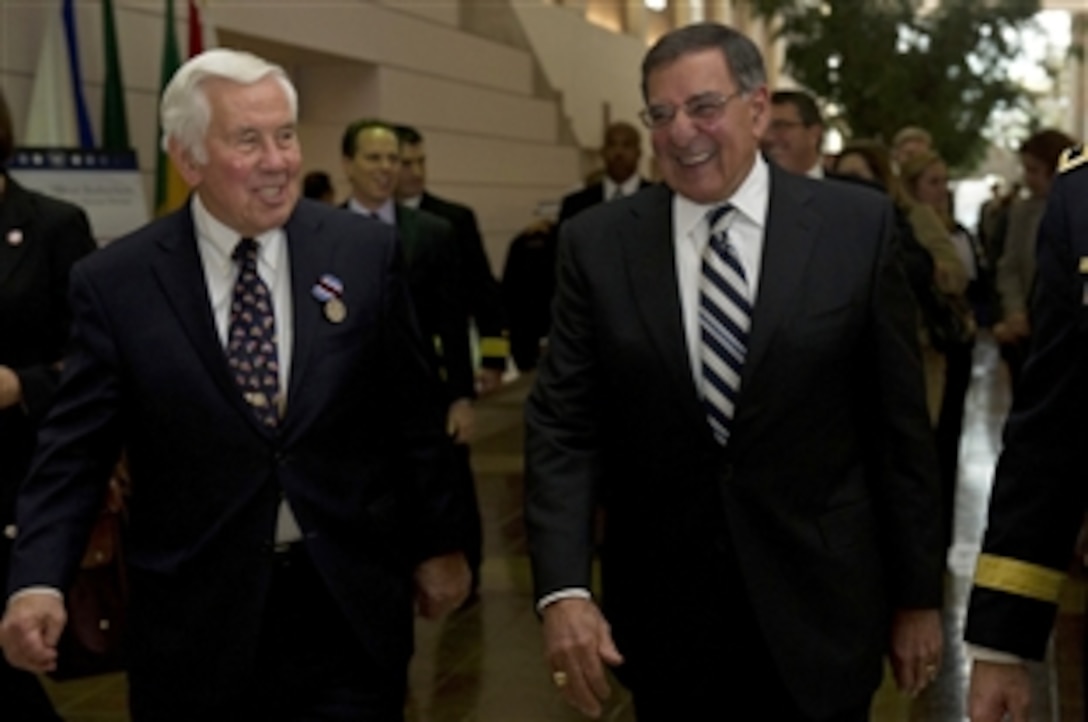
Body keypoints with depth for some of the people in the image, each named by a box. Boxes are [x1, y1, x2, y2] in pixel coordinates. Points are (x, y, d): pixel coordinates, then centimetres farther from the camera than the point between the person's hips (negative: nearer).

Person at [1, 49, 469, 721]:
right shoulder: (115, 282, -5)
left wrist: (437, 544, 10)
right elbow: (77, 448, -5)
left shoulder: (365, 252, -2)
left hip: (352, 600, 1)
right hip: (196, 618, 0)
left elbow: (413, 414, 5)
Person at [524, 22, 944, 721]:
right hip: (660, 610, 1)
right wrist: (563, 589, -16)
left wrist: (919, 594, 1)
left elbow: (900, 422, -2)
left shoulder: (858, 225, -5)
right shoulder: (598, 243, -2)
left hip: (816, 605, -1)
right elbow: (563, 426, -4)